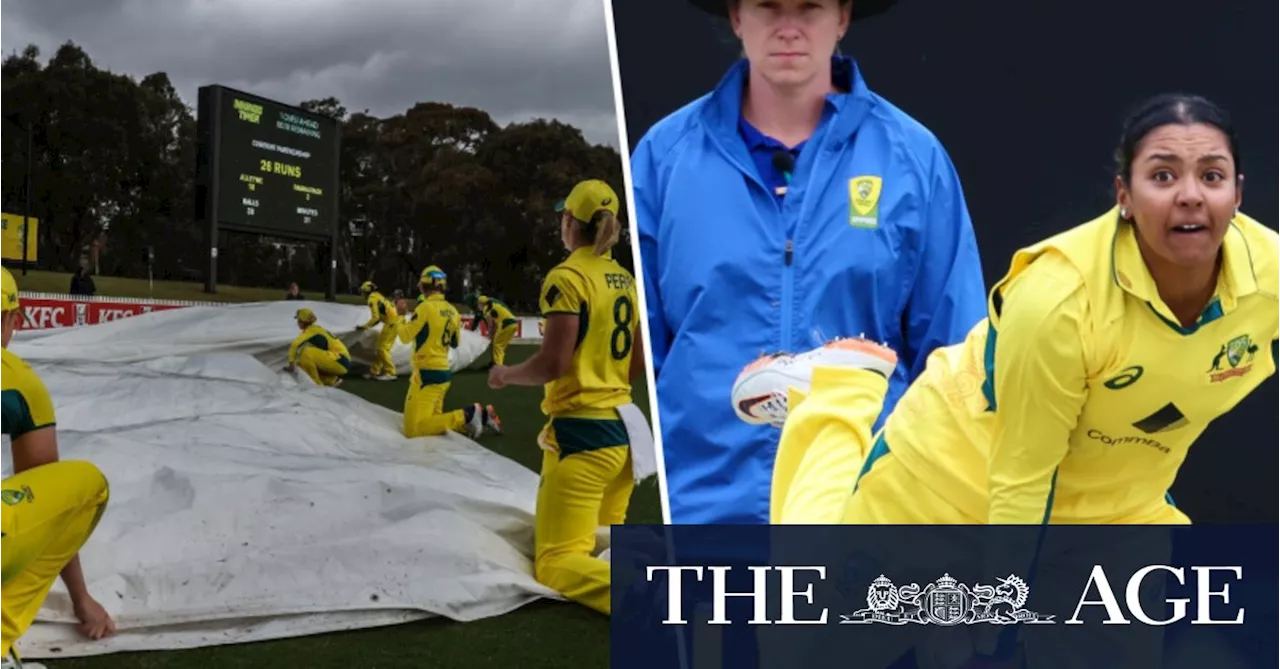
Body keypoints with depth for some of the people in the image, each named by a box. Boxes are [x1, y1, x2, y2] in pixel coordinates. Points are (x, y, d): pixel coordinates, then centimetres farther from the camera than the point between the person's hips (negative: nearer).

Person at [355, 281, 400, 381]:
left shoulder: (372, 299, -8)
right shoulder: (378, 297, 22)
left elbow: (376, 318, -14)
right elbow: (378, 317, 22)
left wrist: (364, 326, -6)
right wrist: (366, 326, 18)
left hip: (391, 323, -10)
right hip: (395, 321, 10)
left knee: (383, 348, -6)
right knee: (381, 347, 14)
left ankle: (390, 373, -8)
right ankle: (375, 372, 19)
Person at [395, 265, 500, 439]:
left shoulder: (425, 307, -15)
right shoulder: (452, 310, 7)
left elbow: (405, 336, -9)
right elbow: (454, 343, 18)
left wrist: (401, 315, 6)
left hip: (427, 374, -8)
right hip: (444, 372, 8)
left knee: (414, 429, -11)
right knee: (435, 419, 19)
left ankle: (465, 416, -18)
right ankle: (481, 415, 6)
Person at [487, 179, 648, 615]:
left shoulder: (567, 277, -13)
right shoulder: (626, 281, 11)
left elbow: (553, 363, -18)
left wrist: (505, 375, 1)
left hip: (582, 431, -8)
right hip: (622, 427, 8)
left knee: (556, 562, -6)